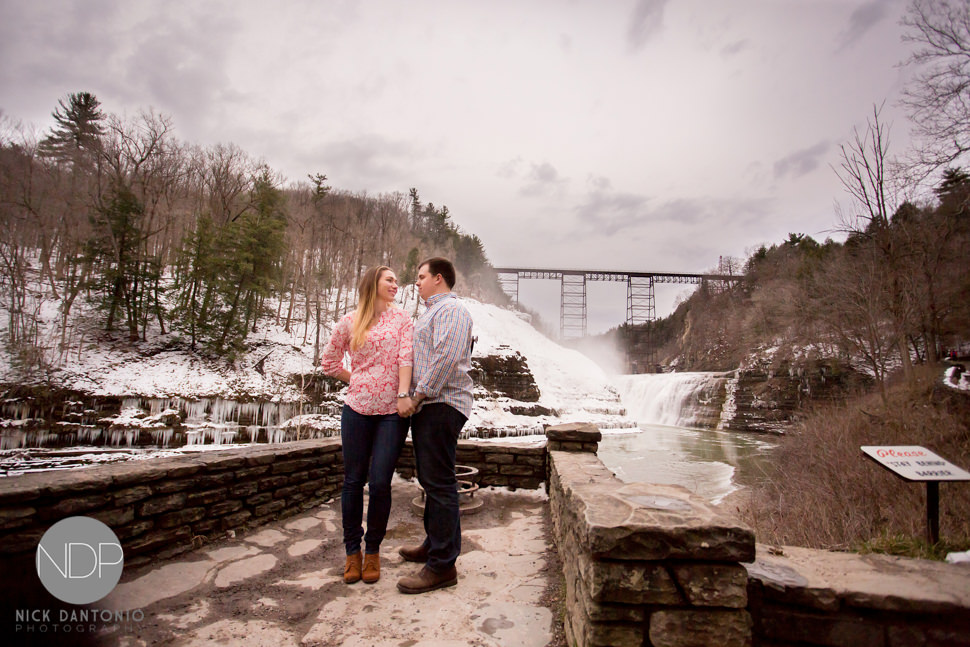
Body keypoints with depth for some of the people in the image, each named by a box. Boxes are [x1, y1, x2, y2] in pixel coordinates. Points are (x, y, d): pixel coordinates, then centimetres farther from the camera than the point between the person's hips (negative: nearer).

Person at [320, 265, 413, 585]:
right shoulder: (350, 321, 8)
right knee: (353, 481, 7)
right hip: (357, 410, 1)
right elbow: (329, 361, 17)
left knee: (380, 483, -2)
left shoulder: (402, 318, 7)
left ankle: (373, 550, 19)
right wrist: (357, 380, 9)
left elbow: (406, 358, -5)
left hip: (392, 412, -1)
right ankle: (352, 550, 24)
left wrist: (403, 394, -16)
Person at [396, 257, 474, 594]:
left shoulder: (451, 309, -8)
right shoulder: (431, 312, 25)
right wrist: (414, 397, 18)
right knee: (431, 480, 17)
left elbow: (447, 358, -21)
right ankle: (434, 544, 30)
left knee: (439, 483, -8)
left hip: (442, 405, -10)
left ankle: (442, 566, -2)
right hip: (425, 405, 10)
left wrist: (418, 396, -18)